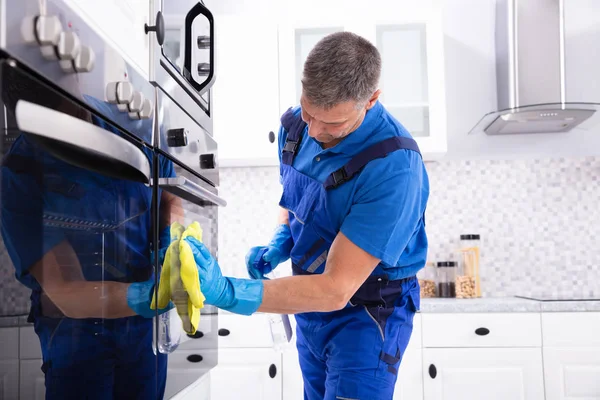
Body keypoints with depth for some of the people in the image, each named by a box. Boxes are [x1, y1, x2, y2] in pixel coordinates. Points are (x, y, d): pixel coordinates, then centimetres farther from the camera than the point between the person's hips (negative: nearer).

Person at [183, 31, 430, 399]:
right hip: (309, 301, 7)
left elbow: (336, 289, -33)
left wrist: (226, 293, -40)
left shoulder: (394, 166, -31)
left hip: (366, 312, -6)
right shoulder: (294, 125, -8)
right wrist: (278, 246, -8)